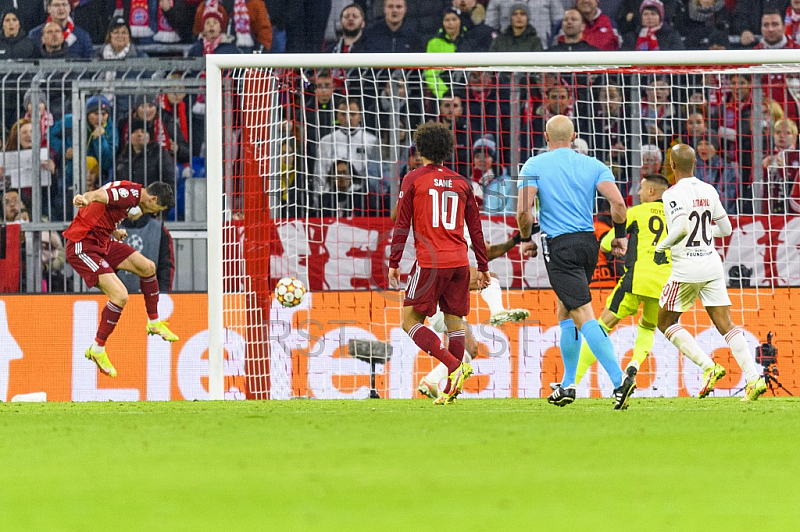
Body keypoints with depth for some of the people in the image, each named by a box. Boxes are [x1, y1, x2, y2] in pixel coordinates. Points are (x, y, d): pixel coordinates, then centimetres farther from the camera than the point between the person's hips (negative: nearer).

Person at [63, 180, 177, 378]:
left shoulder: (133, 196, 12)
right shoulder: (130, 193, -19)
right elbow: (98, 195, -38)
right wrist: (84, 199, -58)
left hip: (102, 242, 11)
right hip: (82, 246, -11)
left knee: (147, 267, 18)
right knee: (120, 296, -19)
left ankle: (154, 323, 38)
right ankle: (97, 350, -4)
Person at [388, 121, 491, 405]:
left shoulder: (414, 179, 1)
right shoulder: (461, 182, 12)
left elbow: (402, 225, -3)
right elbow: (475, 227, 14)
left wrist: (393, 262, 0)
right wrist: (483, 267, 18)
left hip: (430, 261, -5)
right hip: (459, 261, 5)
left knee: (410, 321, 0)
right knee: (454, 320, 11)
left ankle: (455, 365, -17)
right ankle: (451, 389, 8)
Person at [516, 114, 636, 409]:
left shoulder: (534, 166, 0)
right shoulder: (593, 165, 7)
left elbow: (523, 210, -11)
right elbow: (618, 202, -6)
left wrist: (526, 239, 6)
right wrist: (620, 236, 8)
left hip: (560, 246, -5)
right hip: (588, 242, 5)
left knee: (583, 316, -12)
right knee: (565, 311, 22)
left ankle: (619, 379, -27)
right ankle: (567, 385, 24)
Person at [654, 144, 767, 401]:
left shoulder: (674, 194, -11)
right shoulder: (709, 191, 8)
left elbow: (681, 227, -25)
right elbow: (725, 228, 13)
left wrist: (661, 247, -10)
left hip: (687, 267, -6)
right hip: (712, 262, 6)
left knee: (666, 322, 10)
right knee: (725, 324, 4)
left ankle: (708, 366, -6)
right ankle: (753, 377, -11)